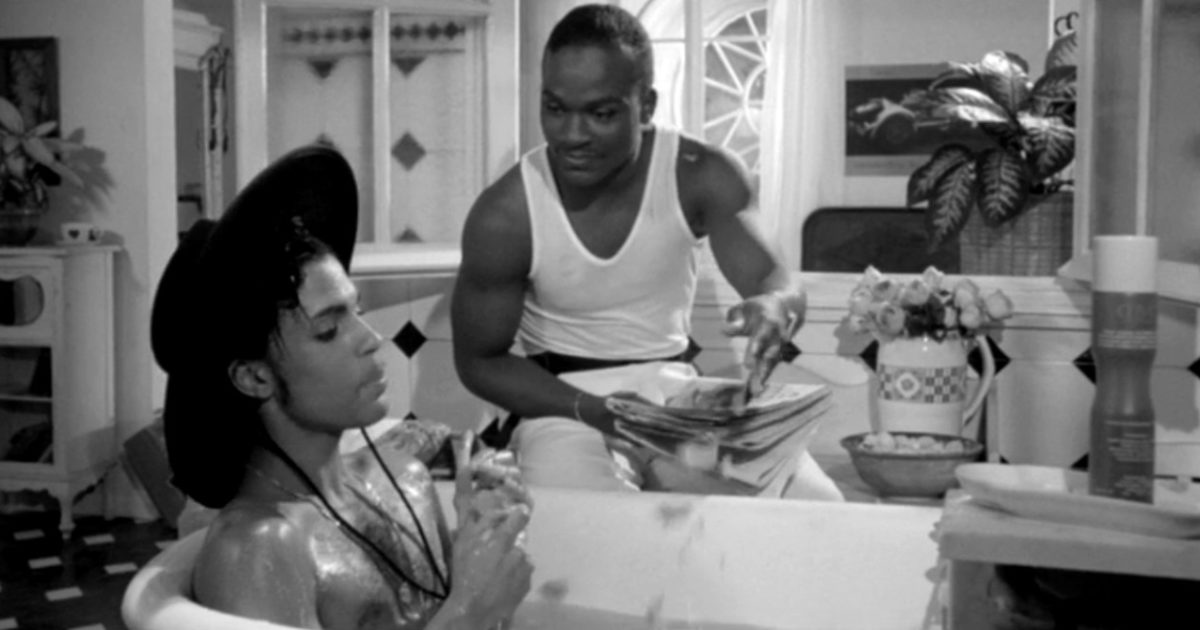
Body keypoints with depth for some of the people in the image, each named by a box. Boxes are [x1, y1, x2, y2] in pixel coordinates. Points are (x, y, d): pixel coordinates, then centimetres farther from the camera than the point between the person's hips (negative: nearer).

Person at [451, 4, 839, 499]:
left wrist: (775, 307, -46)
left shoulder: (704, 177, -11)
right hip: (566, 401, -2)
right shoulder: (503, 216, -16)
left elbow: (778, 285, -18)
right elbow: (479, 361, -7)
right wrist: (597, 414, -23)